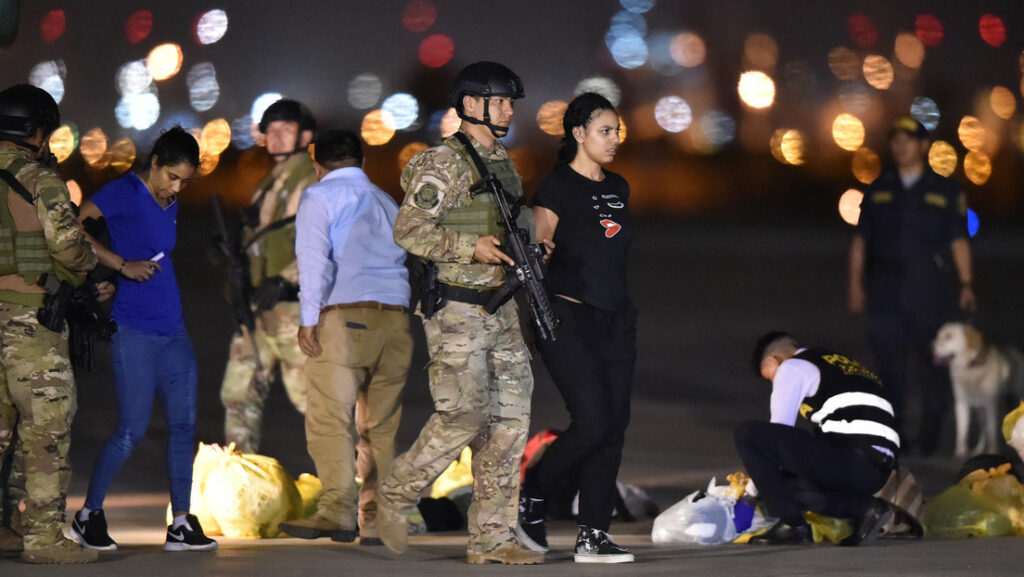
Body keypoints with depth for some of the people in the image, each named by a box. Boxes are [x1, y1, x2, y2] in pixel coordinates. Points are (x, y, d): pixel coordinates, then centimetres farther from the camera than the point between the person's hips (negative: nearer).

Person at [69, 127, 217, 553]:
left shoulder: (170, 205, 14)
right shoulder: (125, 193, -9)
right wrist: (122, 265, -21)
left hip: (173, 330, 8)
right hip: (134, 331, -8)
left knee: (183, 425, 5)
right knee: (132, 430, -6)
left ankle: (181, 525, 10)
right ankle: (88, 515, 9)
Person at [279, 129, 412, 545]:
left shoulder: (319, 197, 8)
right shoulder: (387, 203, 25)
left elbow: (315, 258, -6)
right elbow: (404, 260, 20)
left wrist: (308, 319, -9)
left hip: (344, 315, -5)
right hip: (396, 317, 6)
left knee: (330, 419, -10)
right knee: (381, 427, 8)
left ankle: (337, 512, -23)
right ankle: (377, 521, 2)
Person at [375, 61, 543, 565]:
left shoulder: (502, 162, 16)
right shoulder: (443, 163, -10)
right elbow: (409, 230, -17)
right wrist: (472, 248, -22)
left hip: (501, 310, 8)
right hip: (456, 311, -8)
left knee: (509, 421, 3)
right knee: (463, 417, -13)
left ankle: (492, 537, 7)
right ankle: (395, 495, 9)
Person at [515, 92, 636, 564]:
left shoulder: (618, 189, 15)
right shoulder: (557, 189, -7)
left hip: (616, 320, 7)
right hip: (571, 318, -7)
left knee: (613, 428, 1)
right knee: (591, 423, -14)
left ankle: (592, 535, 4)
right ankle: (530, 499, 8)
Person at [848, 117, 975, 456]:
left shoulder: (944, 191, 7)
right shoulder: (878, 191, 12)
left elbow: (958, 241, 4)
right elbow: (860, 240, 12)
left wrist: (965, 284, -5)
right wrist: (856, 284, 2)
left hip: (928, 287, -2)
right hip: (885, 286, 2)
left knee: (929, 358, -4)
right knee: (888, 360, -2)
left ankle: (930, 434, 9)